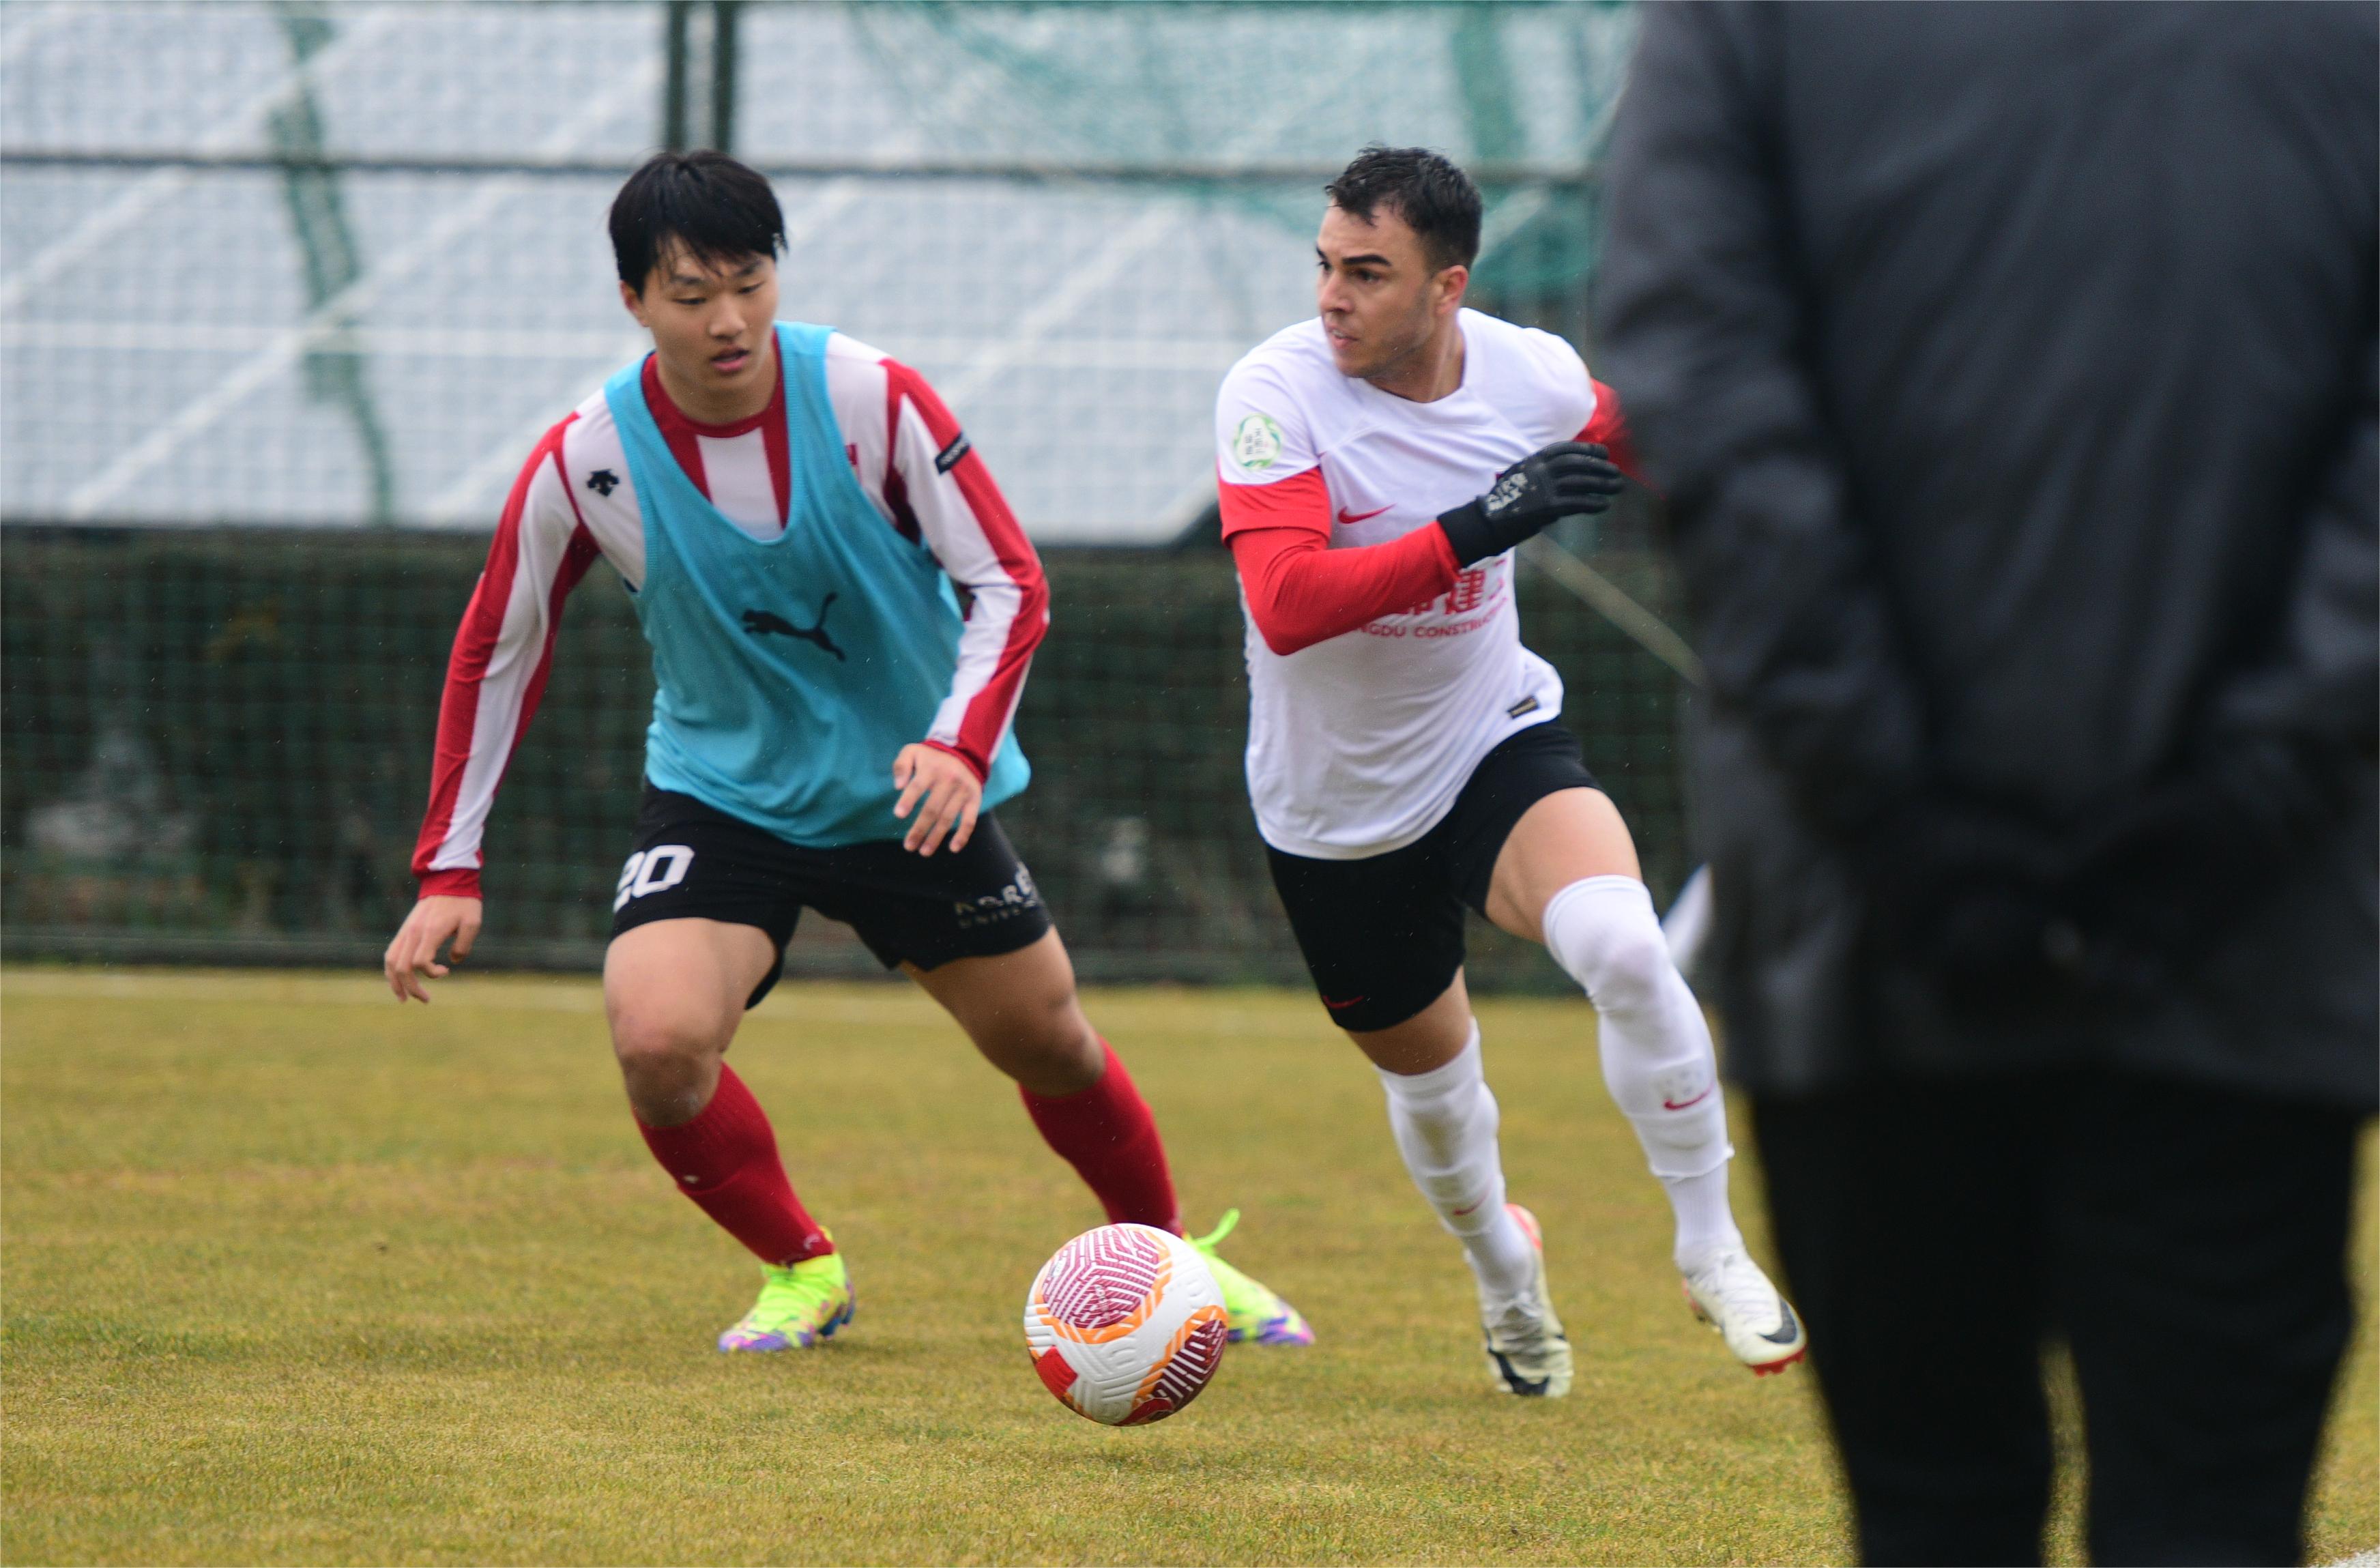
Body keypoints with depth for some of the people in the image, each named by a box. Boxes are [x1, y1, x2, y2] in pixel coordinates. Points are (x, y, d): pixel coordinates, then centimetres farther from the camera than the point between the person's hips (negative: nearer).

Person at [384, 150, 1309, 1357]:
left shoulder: (871, 399, -19)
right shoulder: (584, 463, -17)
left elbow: (1010, 585, -14)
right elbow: (495, 654, -4)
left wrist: (961, 744, -32)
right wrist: (448, 870, -7)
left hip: (913, 796, 1)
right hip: (722, 793, 0)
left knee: (1047, 1042, 11)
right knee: (656, 1040, -24)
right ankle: (800, 1269, 2)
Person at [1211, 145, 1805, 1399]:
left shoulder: (1534, 376, -11)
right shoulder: (1275, 394, -23)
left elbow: (1643, 445, 15)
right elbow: (1285, 604, -38)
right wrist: (1474, 528, -46)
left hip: (1496, 742, 1)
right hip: (1336, 808, -1)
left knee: (1622, 946, -28)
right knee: (1426, 1068, 15)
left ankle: (1711, 1248, -10)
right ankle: (1502, 1272, 49)